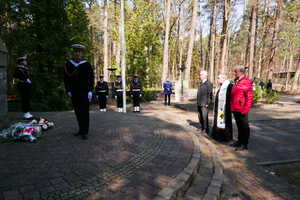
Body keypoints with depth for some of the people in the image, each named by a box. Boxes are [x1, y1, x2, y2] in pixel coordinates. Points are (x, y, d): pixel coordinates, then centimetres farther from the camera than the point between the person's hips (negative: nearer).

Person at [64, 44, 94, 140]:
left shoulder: (87, 65, -1)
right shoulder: (68, 64, 6)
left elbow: (91, 79, 0)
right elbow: (66, 79, 11)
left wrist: (90, 91, -6)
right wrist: (68, 91, 6)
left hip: (84, 93, -3)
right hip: (74, 93, 3)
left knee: (85, 112, -1)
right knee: (78, 112, 10)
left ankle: (85, 132, 5)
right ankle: (81, 130, 22)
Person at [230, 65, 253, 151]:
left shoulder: (247, 82, -13)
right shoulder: (237, 82, 15)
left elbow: (249, 98, -17)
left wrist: (245, 110, -20)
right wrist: (232, 107, 17)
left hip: (242, 110, -9)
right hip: (235, 109, 9)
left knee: (244, 127, 3)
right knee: (239, 126, 18)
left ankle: (244, 144, 14)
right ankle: (239, 141, 30)